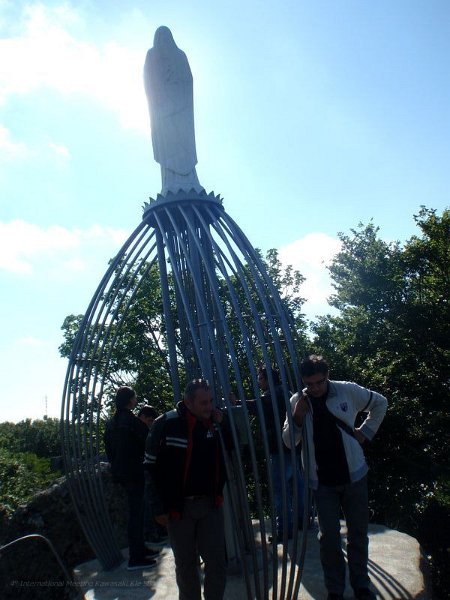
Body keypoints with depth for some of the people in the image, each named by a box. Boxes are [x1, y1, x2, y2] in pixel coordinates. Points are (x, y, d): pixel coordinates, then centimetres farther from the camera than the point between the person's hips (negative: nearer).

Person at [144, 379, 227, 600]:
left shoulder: (214, 422, 0)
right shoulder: (166, 424, -12)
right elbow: (152, 466, -7)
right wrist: (160, 507, -7)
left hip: (211, 504, 3)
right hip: (178, 506, -2)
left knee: (217, 562, 6)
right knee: (185, 564, 13)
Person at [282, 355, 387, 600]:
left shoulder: (348, 391, -8)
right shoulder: (297, 401, -7)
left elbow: (380, 403, 9)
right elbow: (289, 442, -6)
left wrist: (366, 431, 2)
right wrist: (297, 418, -22)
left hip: (354, 474, 1)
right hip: (323, 480, 0)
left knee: (358, 533, 13)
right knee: (329, 536, 4)